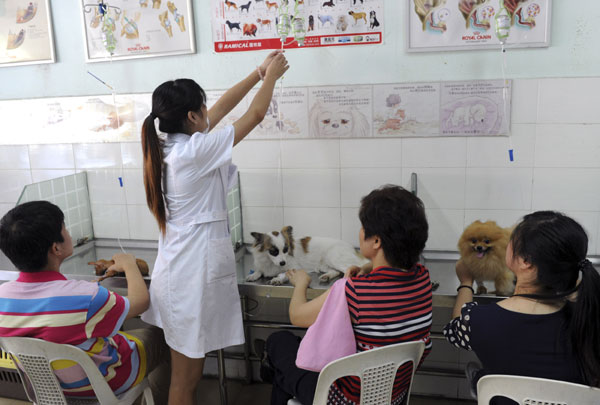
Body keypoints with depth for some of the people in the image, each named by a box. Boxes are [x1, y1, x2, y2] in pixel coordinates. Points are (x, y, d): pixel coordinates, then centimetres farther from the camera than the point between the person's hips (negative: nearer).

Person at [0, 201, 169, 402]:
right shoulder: (84, 297, -38)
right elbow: (140, 301, -19)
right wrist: (129, 264, 0)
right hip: (107, 382, -6)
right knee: (163, 335, 17)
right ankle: (155, 399, 39)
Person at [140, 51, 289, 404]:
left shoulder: (168, 145, 6)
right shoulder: (195, 150, -19)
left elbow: (222, 109, 15)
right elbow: (255, 115, -9)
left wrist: (259, 74, 19)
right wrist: (271, 76, 8)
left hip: (175, 272, 9)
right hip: (194, 277, -9)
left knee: (184, 373, 20)